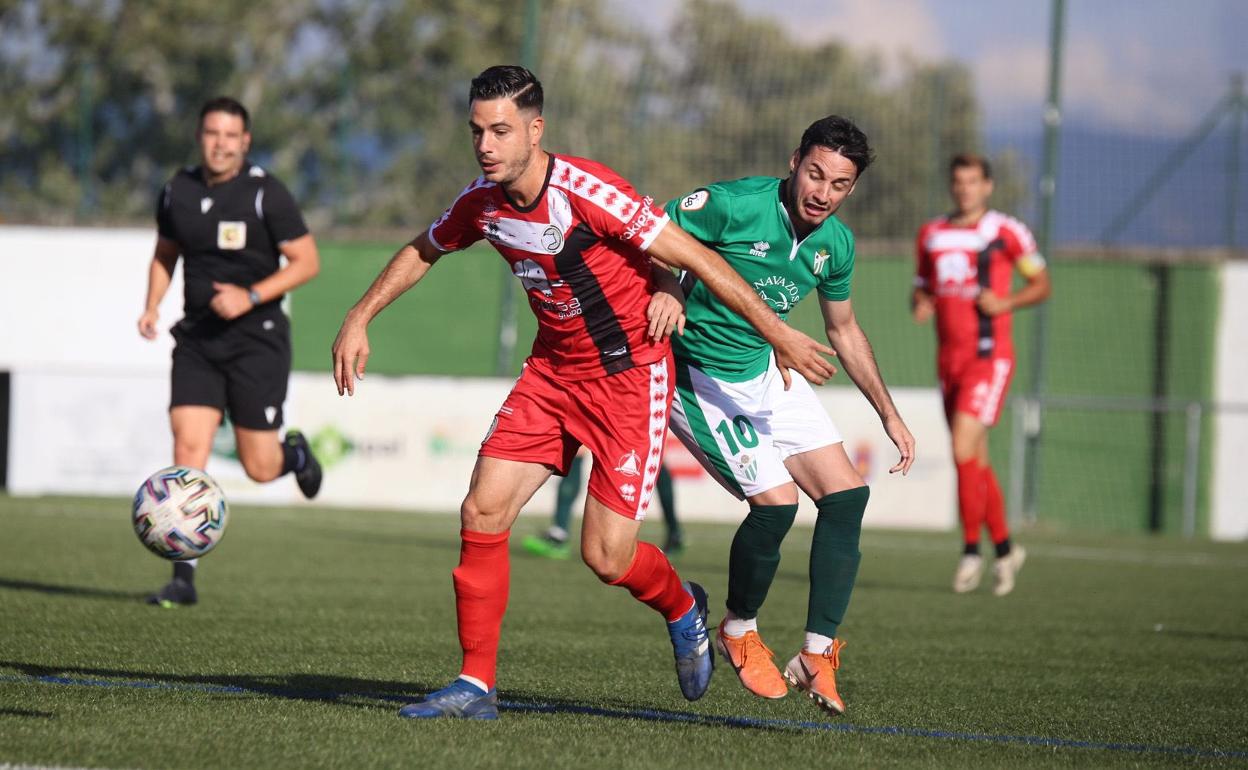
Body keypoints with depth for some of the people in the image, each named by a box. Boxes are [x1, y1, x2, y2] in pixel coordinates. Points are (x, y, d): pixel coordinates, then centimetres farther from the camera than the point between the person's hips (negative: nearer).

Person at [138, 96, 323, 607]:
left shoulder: (266, 194, -10)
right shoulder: (178, 192, 3)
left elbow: (307, 262, -8)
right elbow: (165, 254, 19)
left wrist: (251, 296, -19)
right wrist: (152, 306, 2)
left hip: (257, 339, -3)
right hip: (197, 339, 3)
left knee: (259, 466, -1)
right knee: (188, 448, -11)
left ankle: (294, 453, 38)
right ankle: (184, 579, -9)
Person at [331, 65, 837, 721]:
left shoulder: (587, 191, -25)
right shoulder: (482, 203, -4)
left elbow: (699, 260, -20)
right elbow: (422, 252, 20)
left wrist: (779, 335, -18)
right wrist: (359, 320, 16)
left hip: (629, 373, -6)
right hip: (553, 370, 6)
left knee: (606, 556, -8)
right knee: (482, 512, -8)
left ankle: (683, 609, 26)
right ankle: (476, 685, 1)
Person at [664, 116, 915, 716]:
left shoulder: (835, 244, -1)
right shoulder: (731, 205, -22)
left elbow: (844, 332, 15)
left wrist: (888, 414, 15)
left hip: (767, 373, 7)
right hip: (700, 378, -7)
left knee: (847, 495, -4)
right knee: (776, 501, -18)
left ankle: (817, 655, 0)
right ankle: (738, 632, 9)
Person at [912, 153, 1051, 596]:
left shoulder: (1006, 233, -3)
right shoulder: (932, 235, 12)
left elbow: (1041, 285, 3)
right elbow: (921, 289, 21)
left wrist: (1005, 303, -14)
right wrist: (921, 306, -2)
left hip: (988, 356, -6)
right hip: (948, 358, 6)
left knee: (964, 449, -18)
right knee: (975, 461, 10)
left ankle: (971, 550, -9)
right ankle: (1005, 549, 23)